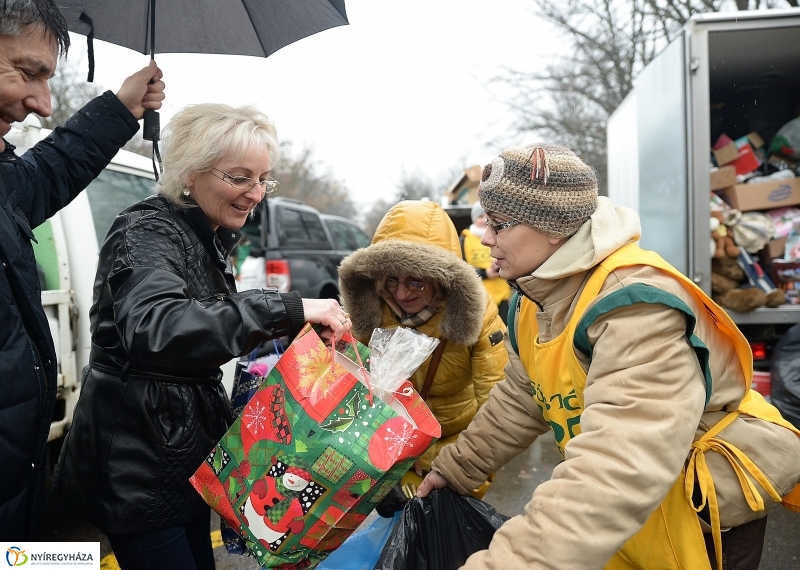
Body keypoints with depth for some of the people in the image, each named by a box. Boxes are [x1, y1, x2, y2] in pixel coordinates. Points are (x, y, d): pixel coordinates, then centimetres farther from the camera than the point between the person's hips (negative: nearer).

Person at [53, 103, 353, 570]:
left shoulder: (210, 241, 10)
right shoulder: (147, 233, -18)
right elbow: (154, 330, -39)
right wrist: (285, 310, -41)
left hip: (187, 456, 9)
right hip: (138, 466, -8)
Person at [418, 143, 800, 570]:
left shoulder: (634, 304, -33)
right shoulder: (533, 301, -3)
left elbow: (619, 468, -45)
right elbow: (518, 403, 10)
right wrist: (456, 468, 12)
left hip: (706, 503, -7)